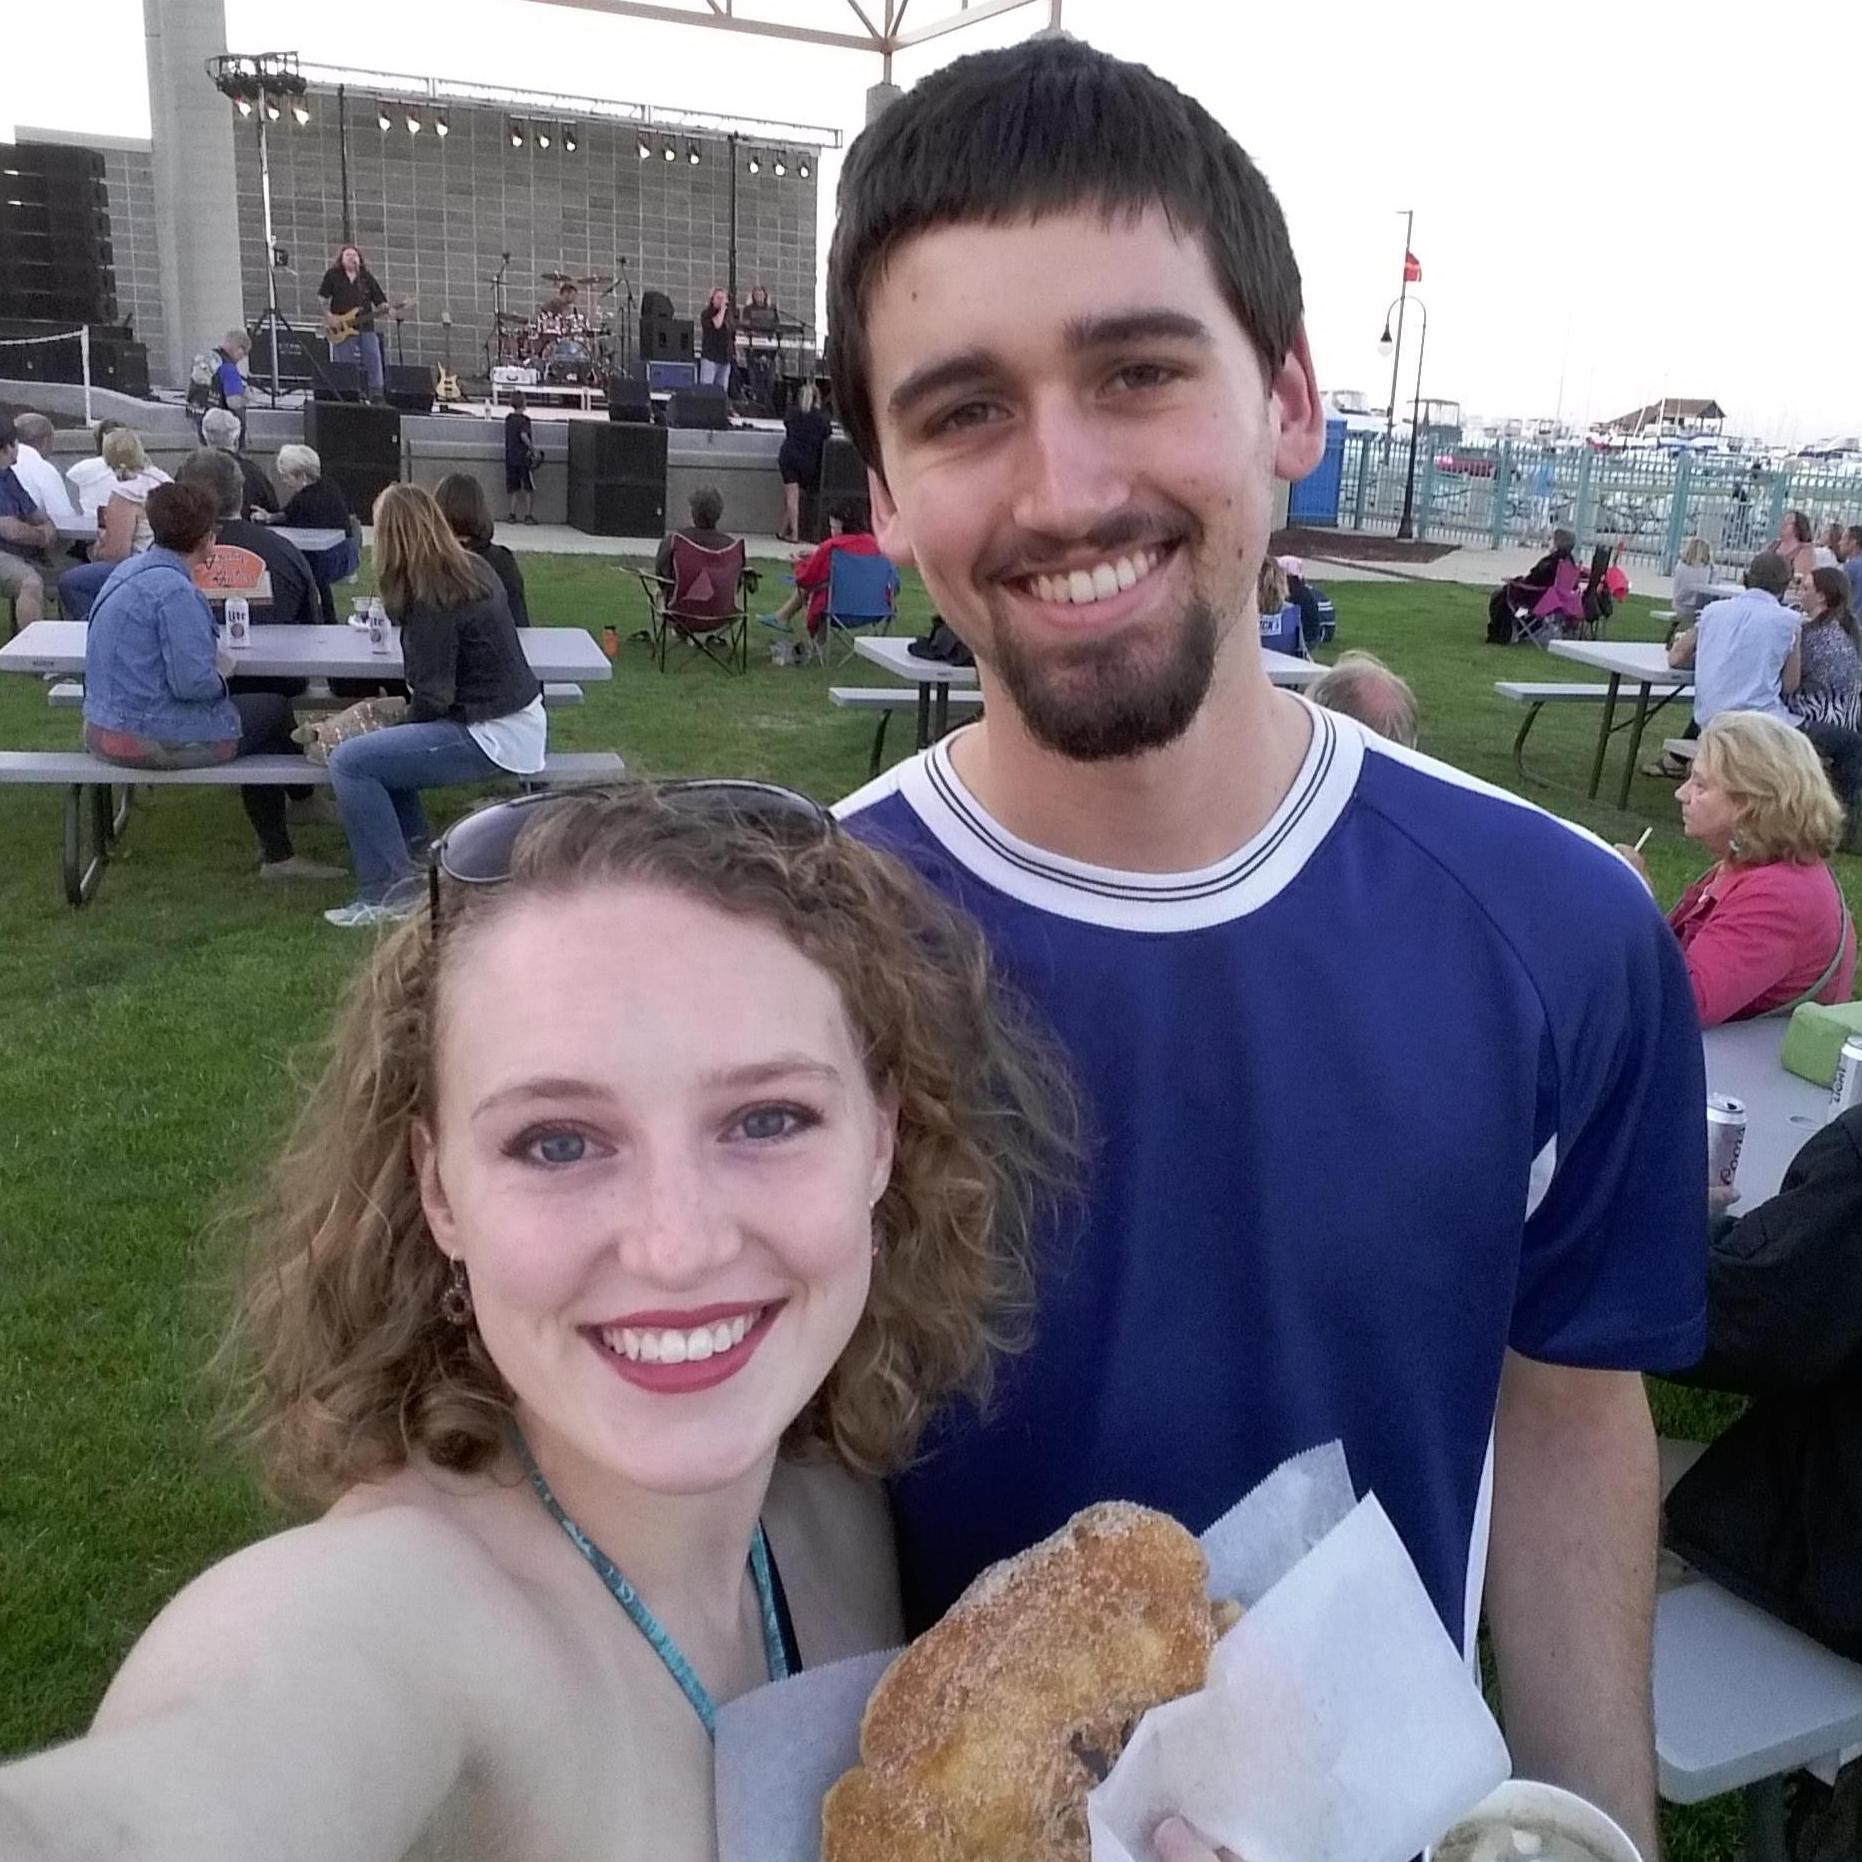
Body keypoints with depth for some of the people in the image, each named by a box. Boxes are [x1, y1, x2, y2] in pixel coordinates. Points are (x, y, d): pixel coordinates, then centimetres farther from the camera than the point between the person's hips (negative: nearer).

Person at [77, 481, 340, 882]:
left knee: (256, 711, 24)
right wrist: (221, 671, -4)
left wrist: (212, 663, 8)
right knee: (275, 709, 11)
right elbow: (193, 682, -25)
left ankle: (278, 856, 25)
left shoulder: (130, 570, 7)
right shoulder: (174, 589, -22)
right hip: (157, 740, -9)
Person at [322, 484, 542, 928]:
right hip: (516, 717, 10)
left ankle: (389, 890, -8)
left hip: (492, 736, -10)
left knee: (349, 761, -13)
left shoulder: (432, 599, -18)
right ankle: (414, 850, 27)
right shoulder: (472, 570, 8)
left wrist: (402, 720, 2)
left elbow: (433, 696, -17)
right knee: (383, 739, 25)